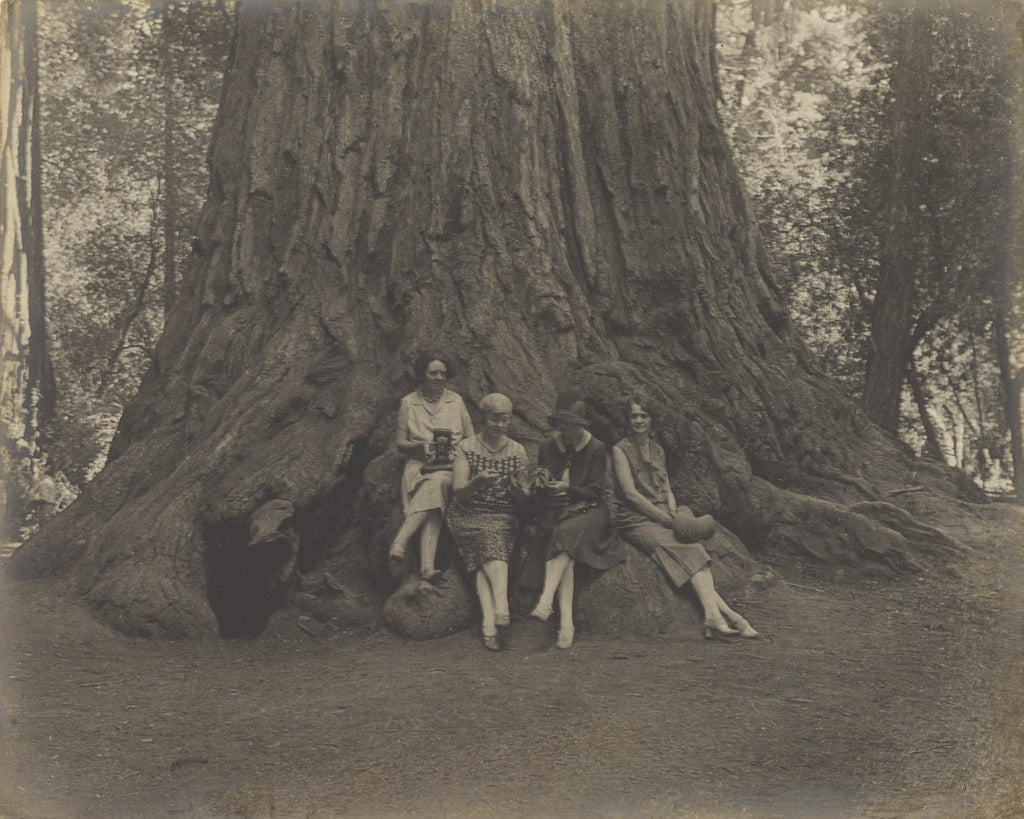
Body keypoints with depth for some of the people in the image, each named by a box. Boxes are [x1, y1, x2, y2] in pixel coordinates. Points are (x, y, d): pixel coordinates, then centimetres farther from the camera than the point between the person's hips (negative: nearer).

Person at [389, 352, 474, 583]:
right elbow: (400, 443, 10)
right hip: (419, 466, -1)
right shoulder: (408, 403, 12)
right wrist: (421, 445, -9)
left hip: (450, 468, 1)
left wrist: (457, 445, -5)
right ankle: (427, 566, -47)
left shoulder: (456, 401, 16)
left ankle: (398, 544, -44)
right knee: (433, 492, -34)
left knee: (436, 484, -35)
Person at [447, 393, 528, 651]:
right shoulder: (466, 447, 3)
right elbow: (459, 493, -7)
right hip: (468, 516, -1)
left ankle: (489, 623, -40)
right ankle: (501, 609, -43)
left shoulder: (517, 451, 9)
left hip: (503, 517, 1)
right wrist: (477, 482, -26)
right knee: (494, 552, -31)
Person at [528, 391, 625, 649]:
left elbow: (595, 492, -1)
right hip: (553, 512, 2)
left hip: (587, 511, -2)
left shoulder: (596, 450, 5)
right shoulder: (547, 447, 14)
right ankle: (566, 623, -40)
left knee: (566, 534, -36)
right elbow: (538, 495, 15)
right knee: (565, 549, -31)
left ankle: (545, 601, -47)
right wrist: (542, 485, -8)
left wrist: (567, 488, -15)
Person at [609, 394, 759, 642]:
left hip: (662, 515, 6)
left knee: (694, 548, -24)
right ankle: (722, 614, -37)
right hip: (635, 519, -6)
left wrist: (674, 513, -3)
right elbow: (630, 492, -9)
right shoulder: (620, 450, 0)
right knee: (689, 551, -28)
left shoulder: (657, 450, 20)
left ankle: (714, 619, -35)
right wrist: (666, 518, -14)